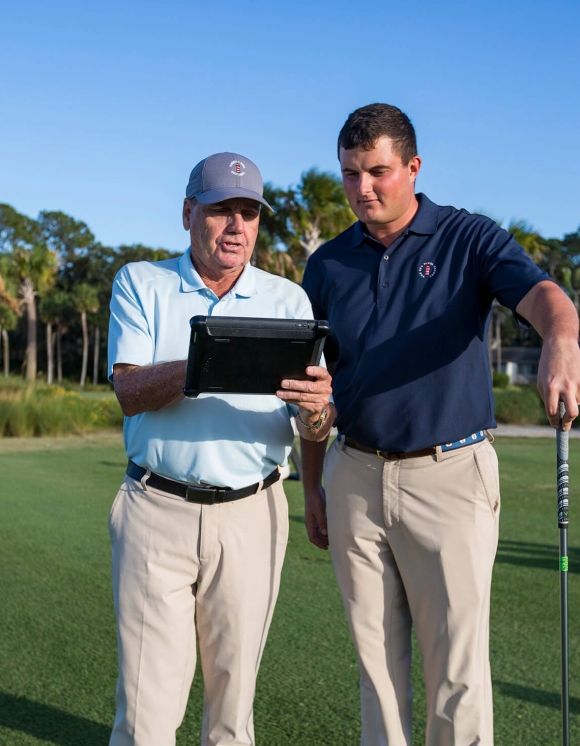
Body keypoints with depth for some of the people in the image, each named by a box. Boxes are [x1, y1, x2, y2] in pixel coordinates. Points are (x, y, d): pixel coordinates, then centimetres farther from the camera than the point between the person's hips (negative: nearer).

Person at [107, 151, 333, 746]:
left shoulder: (289, 301, 7)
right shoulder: (140, 284, 5)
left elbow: (314, 429, 1)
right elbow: (129, 392, -10)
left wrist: (314, 410, -23)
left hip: (251, 516, 2)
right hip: (156, 511, -1)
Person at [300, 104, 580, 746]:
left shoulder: (470, 239, -2)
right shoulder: (328, 265, 9)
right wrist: (311, 487, 10)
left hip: (449, 475, -3)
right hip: (355, 477, 4)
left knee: (457, 662, 1)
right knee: (376, 656, 13)